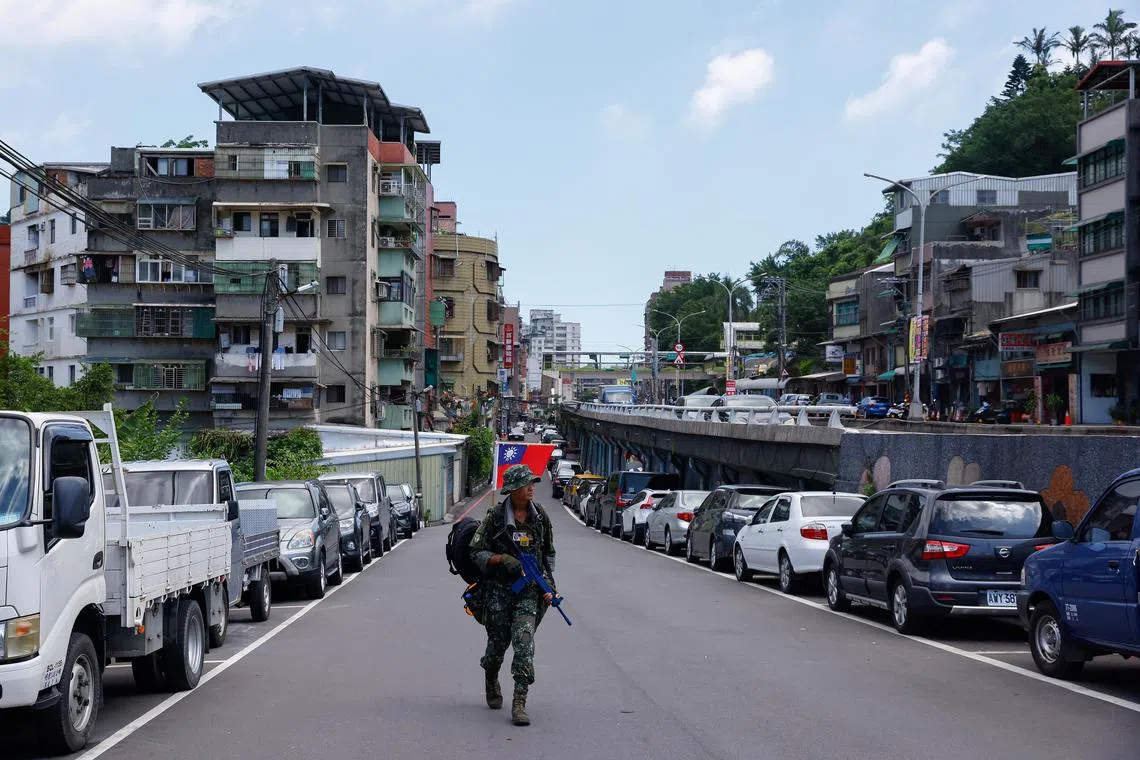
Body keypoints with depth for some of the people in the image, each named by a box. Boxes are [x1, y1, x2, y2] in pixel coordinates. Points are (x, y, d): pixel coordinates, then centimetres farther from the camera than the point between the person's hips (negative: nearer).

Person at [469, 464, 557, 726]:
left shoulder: (540, 516, 5)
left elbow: (548, 552, 17)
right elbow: (476, 552, -5)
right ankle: (491, 681, 40)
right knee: (498, 641, 7)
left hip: (529, 589, 2)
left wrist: (549, 583, 7)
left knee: (524, 641, -14)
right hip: (498, 589, -2)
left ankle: (520, 702, -16)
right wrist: (502, 559, -21)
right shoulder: (495, 517, -7)